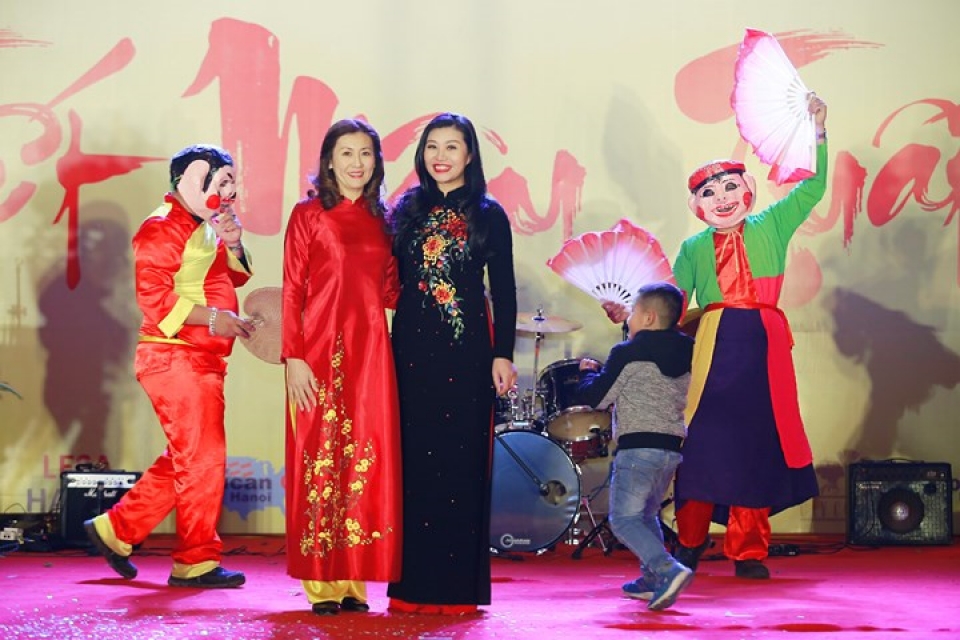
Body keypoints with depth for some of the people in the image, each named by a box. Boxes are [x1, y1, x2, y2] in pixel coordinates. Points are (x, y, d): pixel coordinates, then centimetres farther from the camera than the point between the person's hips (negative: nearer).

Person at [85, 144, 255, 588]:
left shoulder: (203, 227, 18)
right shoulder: (163, 228, -12)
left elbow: (232, 278, 21)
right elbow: (154, 297, -21)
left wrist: (232, 244, 3)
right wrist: (212, 317, -24)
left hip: (202, 360, 10)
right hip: (174, 357, -10)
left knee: (185, 461, 14)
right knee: (203, 458, -6)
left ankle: (116, 529, 22)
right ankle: (196, 561, 2)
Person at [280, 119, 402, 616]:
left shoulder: (380, 220, 14)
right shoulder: (308, 215, 1)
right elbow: (292, 291, -3)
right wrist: (293, 358, -10)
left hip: (371, 352, 4)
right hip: (321, 351, -4)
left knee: (367, 459, 3)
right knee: (320, 457, -1)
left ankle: (354, 581, 10)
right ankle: (321, 582, 5)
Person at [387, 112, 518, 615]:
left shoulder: (488, 215, 3)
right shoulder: (408, 210, 10)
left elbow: (503, 291, 2)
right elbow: (392, 279, 11)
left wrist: (502, 353, -6)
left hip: (466, 348, -2)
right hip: (412, 346, 3)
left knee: (461, 461, -2)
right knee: (415, 459, 2)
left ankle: (457, 583, 3)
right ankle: (413, 581, 7)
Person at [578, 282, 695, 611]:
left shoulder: (627, 353, -8)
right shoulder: (685, 354, 11)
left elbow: (596, 397, -6)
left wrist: (588, 373, 14)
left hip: (637, 446, -7)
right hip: (672, 447, 7)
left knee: (624, 519, -4)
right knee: (647, 515, 23)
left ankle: (668, 571, -21)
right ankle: (652, 580, 21)